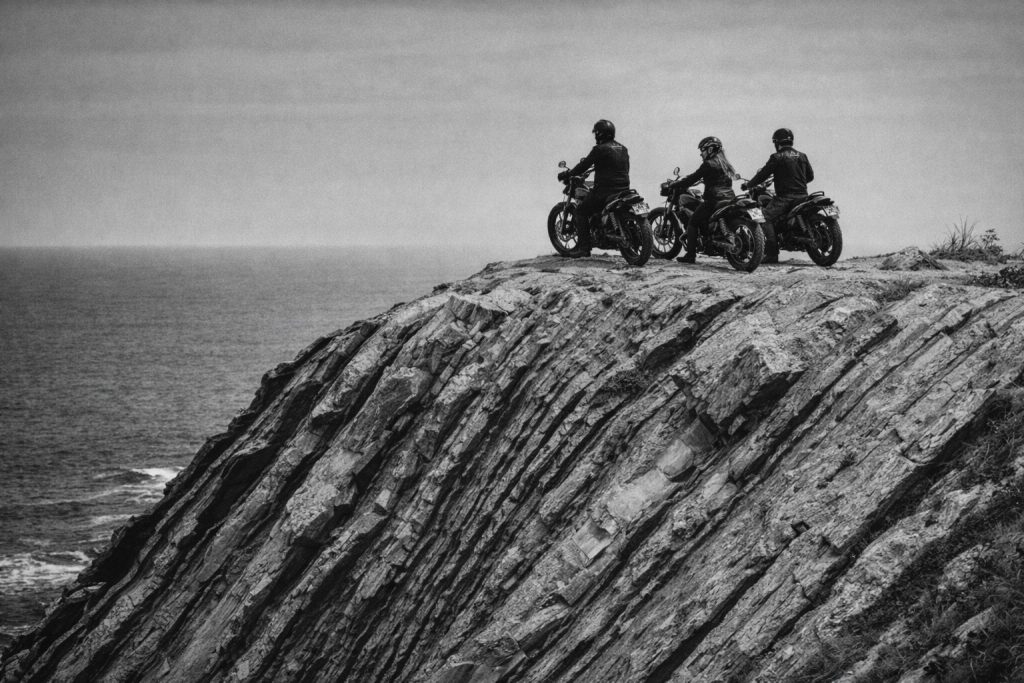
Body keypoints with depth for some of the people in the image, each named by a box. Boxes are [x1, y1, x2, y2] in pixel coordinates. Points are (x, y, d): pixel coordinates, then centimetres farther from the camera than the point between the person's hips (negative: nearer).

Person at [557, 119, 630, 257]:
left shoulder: (600, 149, -11)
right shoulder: (623, 149, 12)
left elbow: (583, 166, -8)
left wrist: (566, 174, 7)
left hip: (604, 191, -8)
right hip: (623, 189, 8)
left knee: (581, 210, 5)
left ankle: (584, 247, -6)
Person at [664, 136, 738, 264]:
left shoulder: (709, 165, -8)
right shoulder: (725, 164, 17)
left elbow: (692, 179, -8)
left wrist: (671, 186, -1)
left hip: (714, 200, -8)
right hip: (730, 199, 8)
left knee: (692, 222, 3)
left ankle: (690, 255, -4)